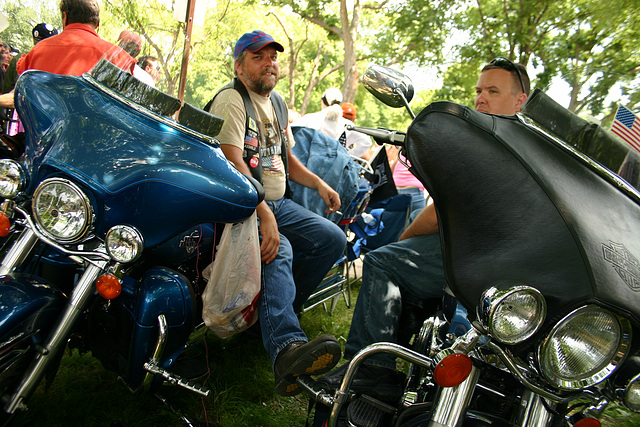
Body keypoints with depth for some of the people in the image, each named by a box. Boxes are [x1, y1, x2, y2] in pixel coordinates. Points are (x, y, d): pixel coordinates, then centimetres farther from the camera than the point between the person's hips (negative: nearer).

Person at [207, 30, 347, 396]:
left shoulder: (277, 102, 20)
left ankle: (281, 307, -1)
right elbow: (232, 164, -22)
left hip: (277, 203, 8)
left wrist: (319, 184, 9)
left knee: (333, 239, -7)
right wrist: (264, 215, -32)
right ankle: (286, 346, -51)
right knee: (279, 250, -35)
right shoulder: (231, 99, -8)